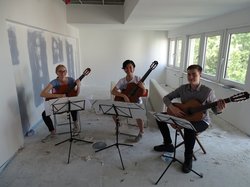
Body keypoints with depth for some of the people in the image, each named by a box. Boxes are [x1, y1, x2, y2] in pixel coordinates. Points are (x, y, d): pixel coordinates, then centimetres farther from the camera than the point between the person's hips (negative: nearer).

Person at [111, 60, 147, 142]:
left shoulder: (138, 79, -8)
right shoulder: (122, 81, -7)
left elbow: (144, 93, -6)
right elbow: (113, 91, -16)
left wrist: (142, 87, -28)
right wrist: (123, 95, -29)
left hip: (136, 102, -2)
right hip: (124, 102, 2)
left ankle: (141, 132, 0)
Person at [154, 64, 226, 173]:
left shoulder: (208, 91, -15)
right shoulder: (183, 88, -4)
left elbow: (215, 110, -7)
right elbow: (166, 97, -1)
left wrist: (219, 109, -32)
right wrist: (172, 108, -19)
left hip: (201, 121, -5)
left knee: (189, 128, -39)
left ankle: (188, 158, -12)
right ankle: (168, 145, 13)